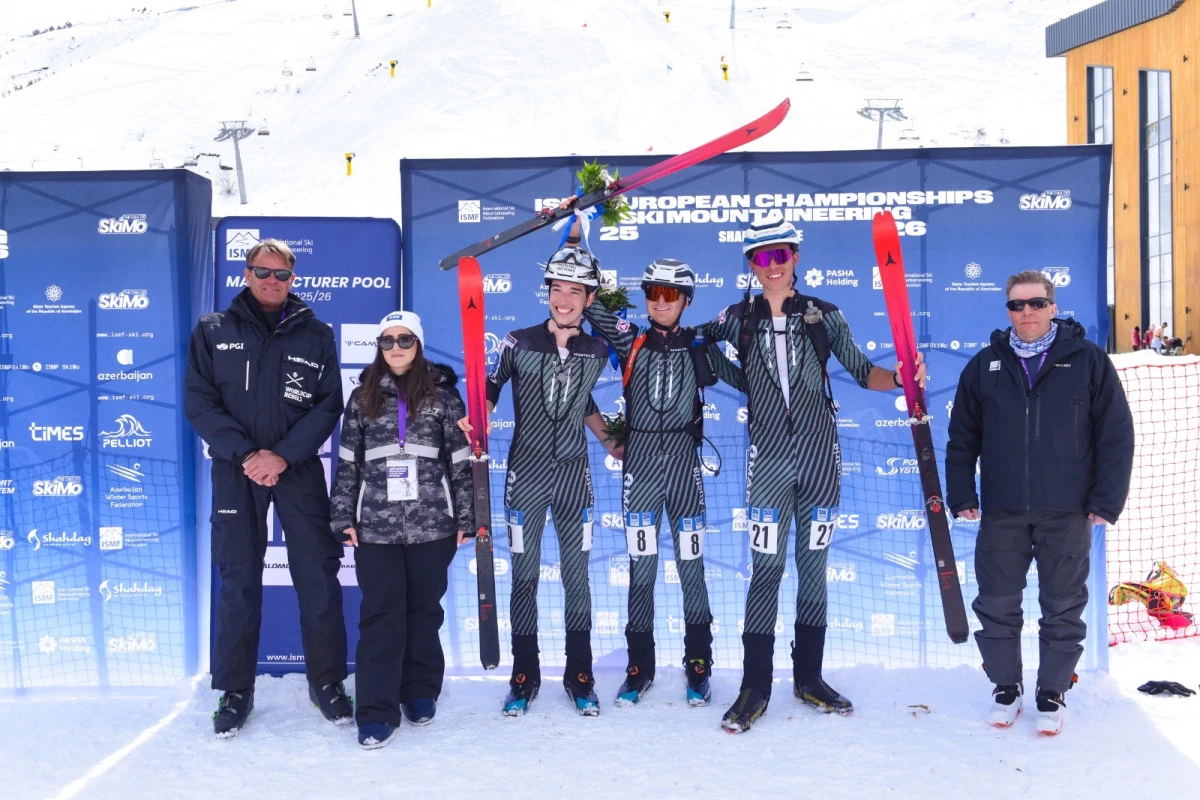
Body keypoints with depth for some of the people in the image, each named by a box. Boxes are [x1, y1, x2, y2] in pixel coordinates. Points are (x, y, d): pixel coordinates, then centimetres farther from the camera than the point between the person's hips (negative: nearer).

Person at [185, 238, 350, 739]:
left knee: (318, 576, 1)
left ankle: (326, 682, 16)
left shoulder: (315, 335, 6)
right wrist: (245, 454, -13)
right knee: (238, 581, 4)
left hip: (300, 470, 0)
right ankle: (235, 690, 16)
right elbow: (200, 402, -1)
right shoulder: (213, 331, 6)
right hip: (236, 470, 0)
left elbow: (328, 405, 0)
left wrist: (283, 455, -13)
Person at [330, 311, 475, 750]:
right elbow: (347, 462, 8)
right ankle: (376, 712, 3)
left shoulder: (443, 396, 3)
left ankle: (421, 691, 28)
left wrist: (465, 518, 0)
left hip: (432, 524, 0)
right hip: (376, 527, 0)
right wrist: (343, 518, 3)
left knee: (424, 610, 11)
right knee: (380, 615, -2)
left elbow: (461, 461, 2)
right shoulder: (363, 397, 7)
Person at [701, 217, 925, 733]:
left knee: (813, 566, 9)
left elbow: (863, 372, 7)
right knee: (767, 568, -4)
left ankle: (808, 678, 22)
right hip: (768, 458, -1)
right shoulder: (739, 318, 4)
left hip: (820, 456, 2)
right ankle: (754, 688, 5)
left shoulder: (824, 316, 5)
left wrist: (899, 378, -11)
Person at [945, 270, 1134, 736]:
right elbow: (962, 437, 9)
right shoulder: (984, 366, 5)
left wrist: (1106, 500, -5)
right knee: (997, 606, 8)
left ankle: (1052, 693, 24)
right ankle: (1006, 688, 25)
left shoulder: (1088, 361, 0)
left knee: (1063, 609, 8)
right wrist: (962, 495, 3)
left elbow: (1116, 434, 0)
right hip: (1001, 514, 2)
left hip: (1067, 514, -1)